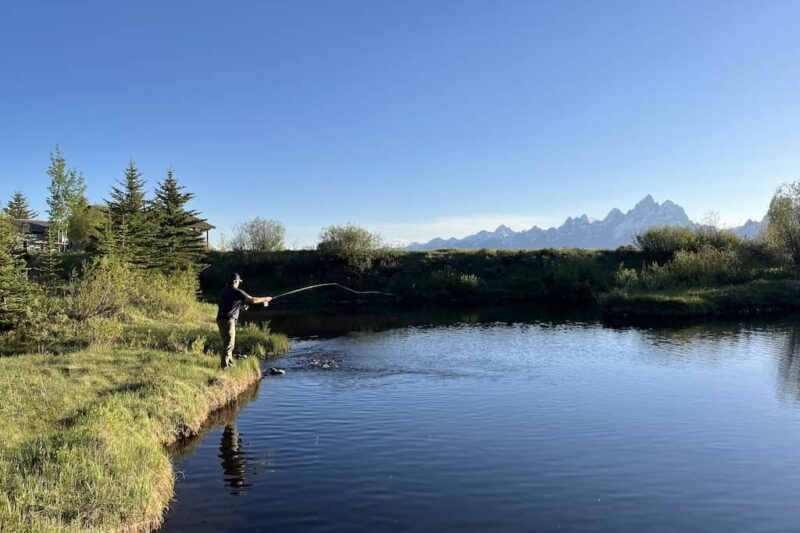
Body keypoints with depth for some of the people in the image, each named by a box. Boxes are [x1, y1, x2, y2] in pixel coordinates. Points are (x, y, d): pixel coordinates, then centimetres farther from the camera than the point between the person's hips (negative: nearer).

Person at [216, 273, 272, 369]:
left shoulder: (224, 291, 15)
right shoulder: (237, 292, -9)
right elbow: (252, 300, -10)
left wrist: (239, 307, 26)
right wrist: (265, 299, 3)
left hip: (221, 319, 9)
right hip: (228, 320, -9)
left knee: (227, 343, 18)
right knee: (228, 344, -4)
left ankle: (230, 363, 27)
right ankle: (224, 366, -4)